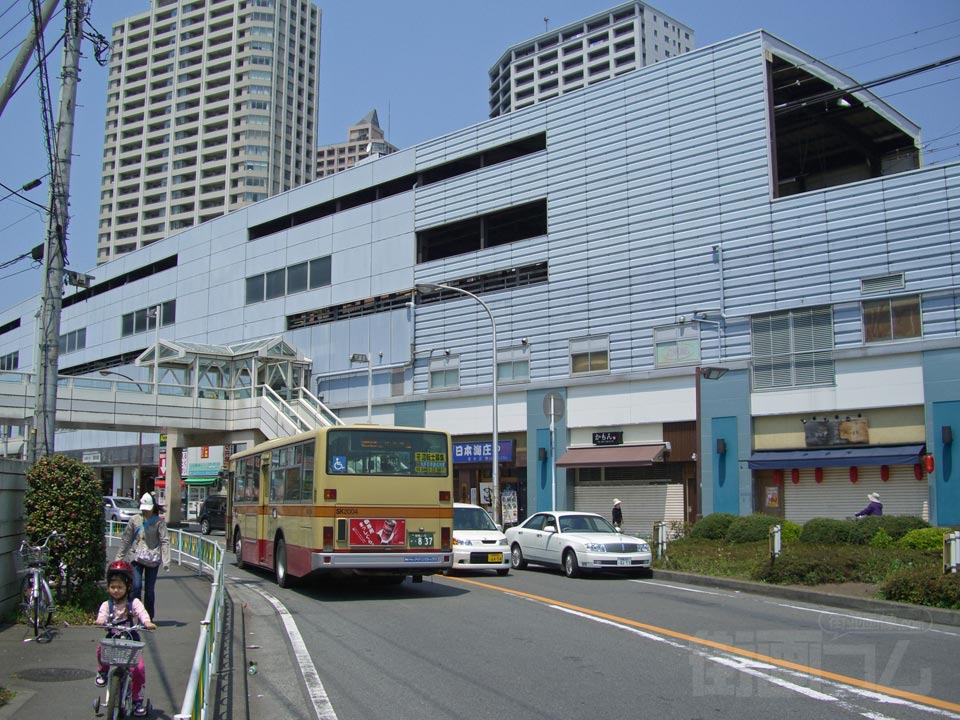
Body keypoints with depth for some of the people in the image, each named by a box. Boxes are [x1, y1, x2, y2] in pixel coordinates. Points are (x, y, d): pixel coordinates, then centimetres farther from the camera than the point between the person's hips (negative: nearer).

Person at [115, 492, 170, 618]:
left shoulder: (159, 522, -2)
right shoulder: (134, 520, 4)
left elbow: (165, 541, -8)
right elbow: (126, 540, 10)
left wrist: (166, 561, -18)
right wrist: (119, 558, 10)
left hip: (153, 560, -1)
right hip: (136, 558, 1)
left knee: (150, 589, 4)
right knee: (136, 586, -12)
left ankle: (149, 617, 17)